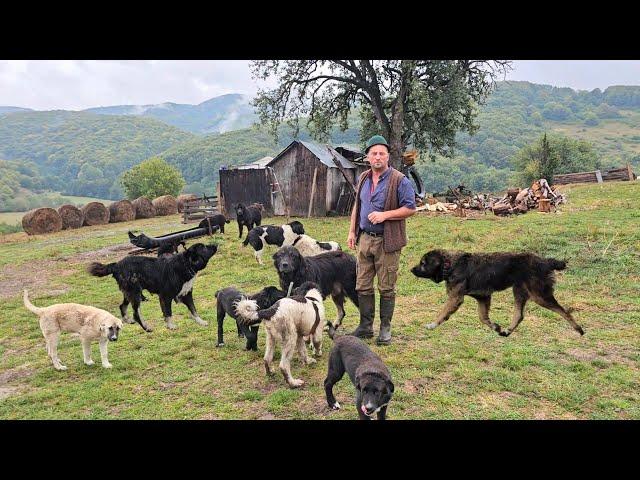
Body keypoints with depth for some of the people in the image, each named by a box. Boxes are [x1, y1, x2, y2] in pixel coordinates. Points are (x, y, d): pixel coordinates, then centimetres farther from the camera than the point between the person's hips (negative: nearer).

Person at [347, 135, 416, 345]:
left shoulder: (399, 181, -8)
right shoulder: (363, 178, 13)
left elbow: (410, 208, -10)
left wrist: (384, 215, -19)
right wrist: (352, 231, 15)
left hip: (387, 241, -6)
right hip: (365, 239, 6)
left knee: (386, 288, 3)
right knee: (362, 286, 10)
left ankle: (385, 329, 16)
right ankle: (365, 327, 23)